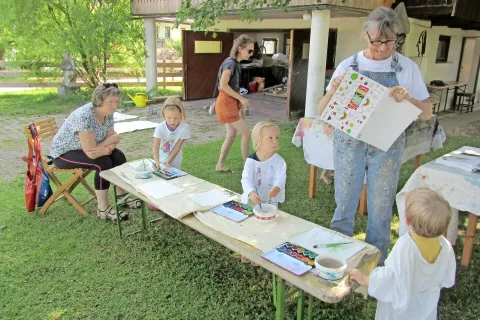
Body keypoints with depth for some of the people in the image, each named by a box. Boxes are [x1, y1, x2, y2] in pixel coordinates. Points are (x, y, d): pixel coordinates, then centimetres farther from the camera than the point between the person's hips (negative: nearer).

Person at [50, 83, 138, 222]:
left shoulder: (107, 113, -10)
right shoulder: (84, 117, -34)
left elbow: (113, 137, -5)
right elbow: (91, 152, -34)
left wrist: (101, 146, -25)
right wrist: (109, 146, -18)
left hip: (83, 149, 8)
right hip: (63, 153, -8)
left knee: (118, 156, -7)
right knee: (103, 163, -26)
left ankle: (122, 196, 8)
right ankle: (103, 209, -16)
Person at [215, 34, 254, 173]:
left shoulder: (235, 63, 12)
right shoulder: (230, 63, -17)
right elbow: (223, 86, -24)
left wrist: (241, 105, 14)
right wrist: (242, 99, -20)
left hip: (231, 103, 9)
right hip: (226, 103, -9)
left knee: (232, 135, 13)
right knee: (246, 133, -4)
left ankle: (220, 166, 21)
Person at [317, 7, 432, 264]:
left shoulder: (407, 68, -1)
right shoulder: (348, 66, -1)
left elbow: (426, 113, 1)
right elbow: (322, 111, -1)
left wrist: (409, 98, -20)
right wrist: (333, 91, -22)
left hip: (387, 147, 0)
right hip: (349, 143, 0)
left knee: (381, 209, 10)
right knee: (344, 205, 10)